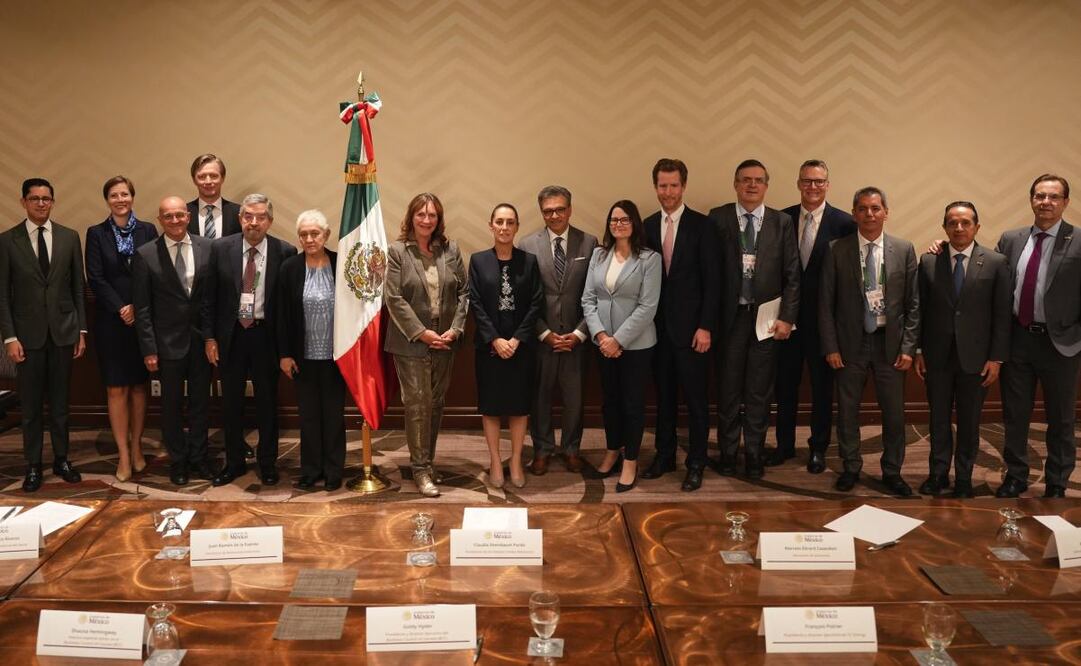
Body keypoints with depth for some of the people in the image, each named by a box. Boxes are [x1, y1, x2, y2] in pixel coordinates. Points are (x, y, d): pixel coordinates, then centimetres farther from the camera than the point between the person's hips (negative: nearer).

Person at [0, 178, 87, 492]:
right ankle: (33, 466, 17)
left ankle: (61, 459, 22)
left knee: (60, 401, 10)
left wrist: (81, 330, 3)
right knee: (31, 405, 6)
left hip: (63, 331, 1)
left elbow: (78, 287, 7)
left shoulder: (69, 237, 4)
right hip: (28, 334, -1)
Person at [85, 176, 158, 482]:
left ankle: (136, 448, 20)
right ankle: (123, 455, 8)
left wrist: (138, 307, -11)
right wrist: (121, 308, -13)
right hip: (110, 321, -1)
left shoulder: (147, 231, 4)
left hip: (143, 318, 1)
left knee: (138, 386, 9)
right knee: (116, 389, 1)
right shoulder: (96, 233, 2)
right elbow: (95, 278, -4)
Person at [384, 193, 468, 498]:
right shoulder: (397, 251, -4)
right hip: (411, 343, -3)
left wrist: (455, 329, -6)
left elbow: (463, 292, 6)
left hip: (444, 342, 4)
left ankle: (428, 462, 24)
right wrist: (422, 333, -13)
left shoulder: (450, 250, 5)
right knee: (417, 404, -1)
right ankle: (421, 469, 9)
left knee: (436, 403, 11)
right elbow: (393, 298, -9)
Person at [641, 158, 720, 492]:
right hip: (657, 326, 4)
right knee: (664, 395, 13)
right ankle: (664, 455, 26)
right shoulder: (647, 226, 7)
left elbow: (712, 280, -7)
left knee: (696, 398, 4)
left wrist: (706, 326, -12)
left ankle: (696, 464, 15)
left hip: (690, 326, -4)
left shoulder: (702, 225, -5)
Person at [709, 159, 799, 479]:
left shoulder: (782, 222, 4)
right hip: (729, 316, -1)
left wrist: (786, 317, -5)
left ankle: (755, 454, 22)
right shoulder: (718, 218, 0)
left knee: (760, 391, 8)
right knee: (728, 389, 9)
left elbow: (792, 275, 2)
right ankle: (727, 452, 23)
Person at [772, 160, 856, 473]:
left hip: (824, 318, -2)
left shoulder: (844, 223, -6)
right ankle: (785, 444, 27)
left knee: (822, 386, 10)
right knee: (785, 384, 11)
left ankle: (818, 447, 25)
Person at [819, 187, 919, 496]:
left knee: (894, 412, 7)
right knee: (847, 410, 10)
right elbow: (826, 303, -1)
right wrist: (830, 347, -5)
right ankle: (851, 467, 28)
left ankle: (892, 471, 25)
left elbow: (913, 303, 2)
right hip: (851, 343, -1)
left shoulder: (904, 250, 1)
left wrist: (908, 347, -3)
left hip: (890, 343, 1)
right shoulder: (837, 250, -3)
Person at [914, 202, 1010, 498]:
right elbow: (921, 309, 4)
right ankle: (938, 473, 24)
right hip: (937, 356, 1)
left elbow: (1002, 315, -3)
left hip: (975, 356, -1)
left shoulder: (996, 263, -3)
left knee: (969, 421, 9)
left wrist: (996, 358, -6)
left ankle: (963, 479, 23)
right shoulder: (928, 261, 1)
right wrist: (918, 351, 1)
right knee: (938, 419, 11)